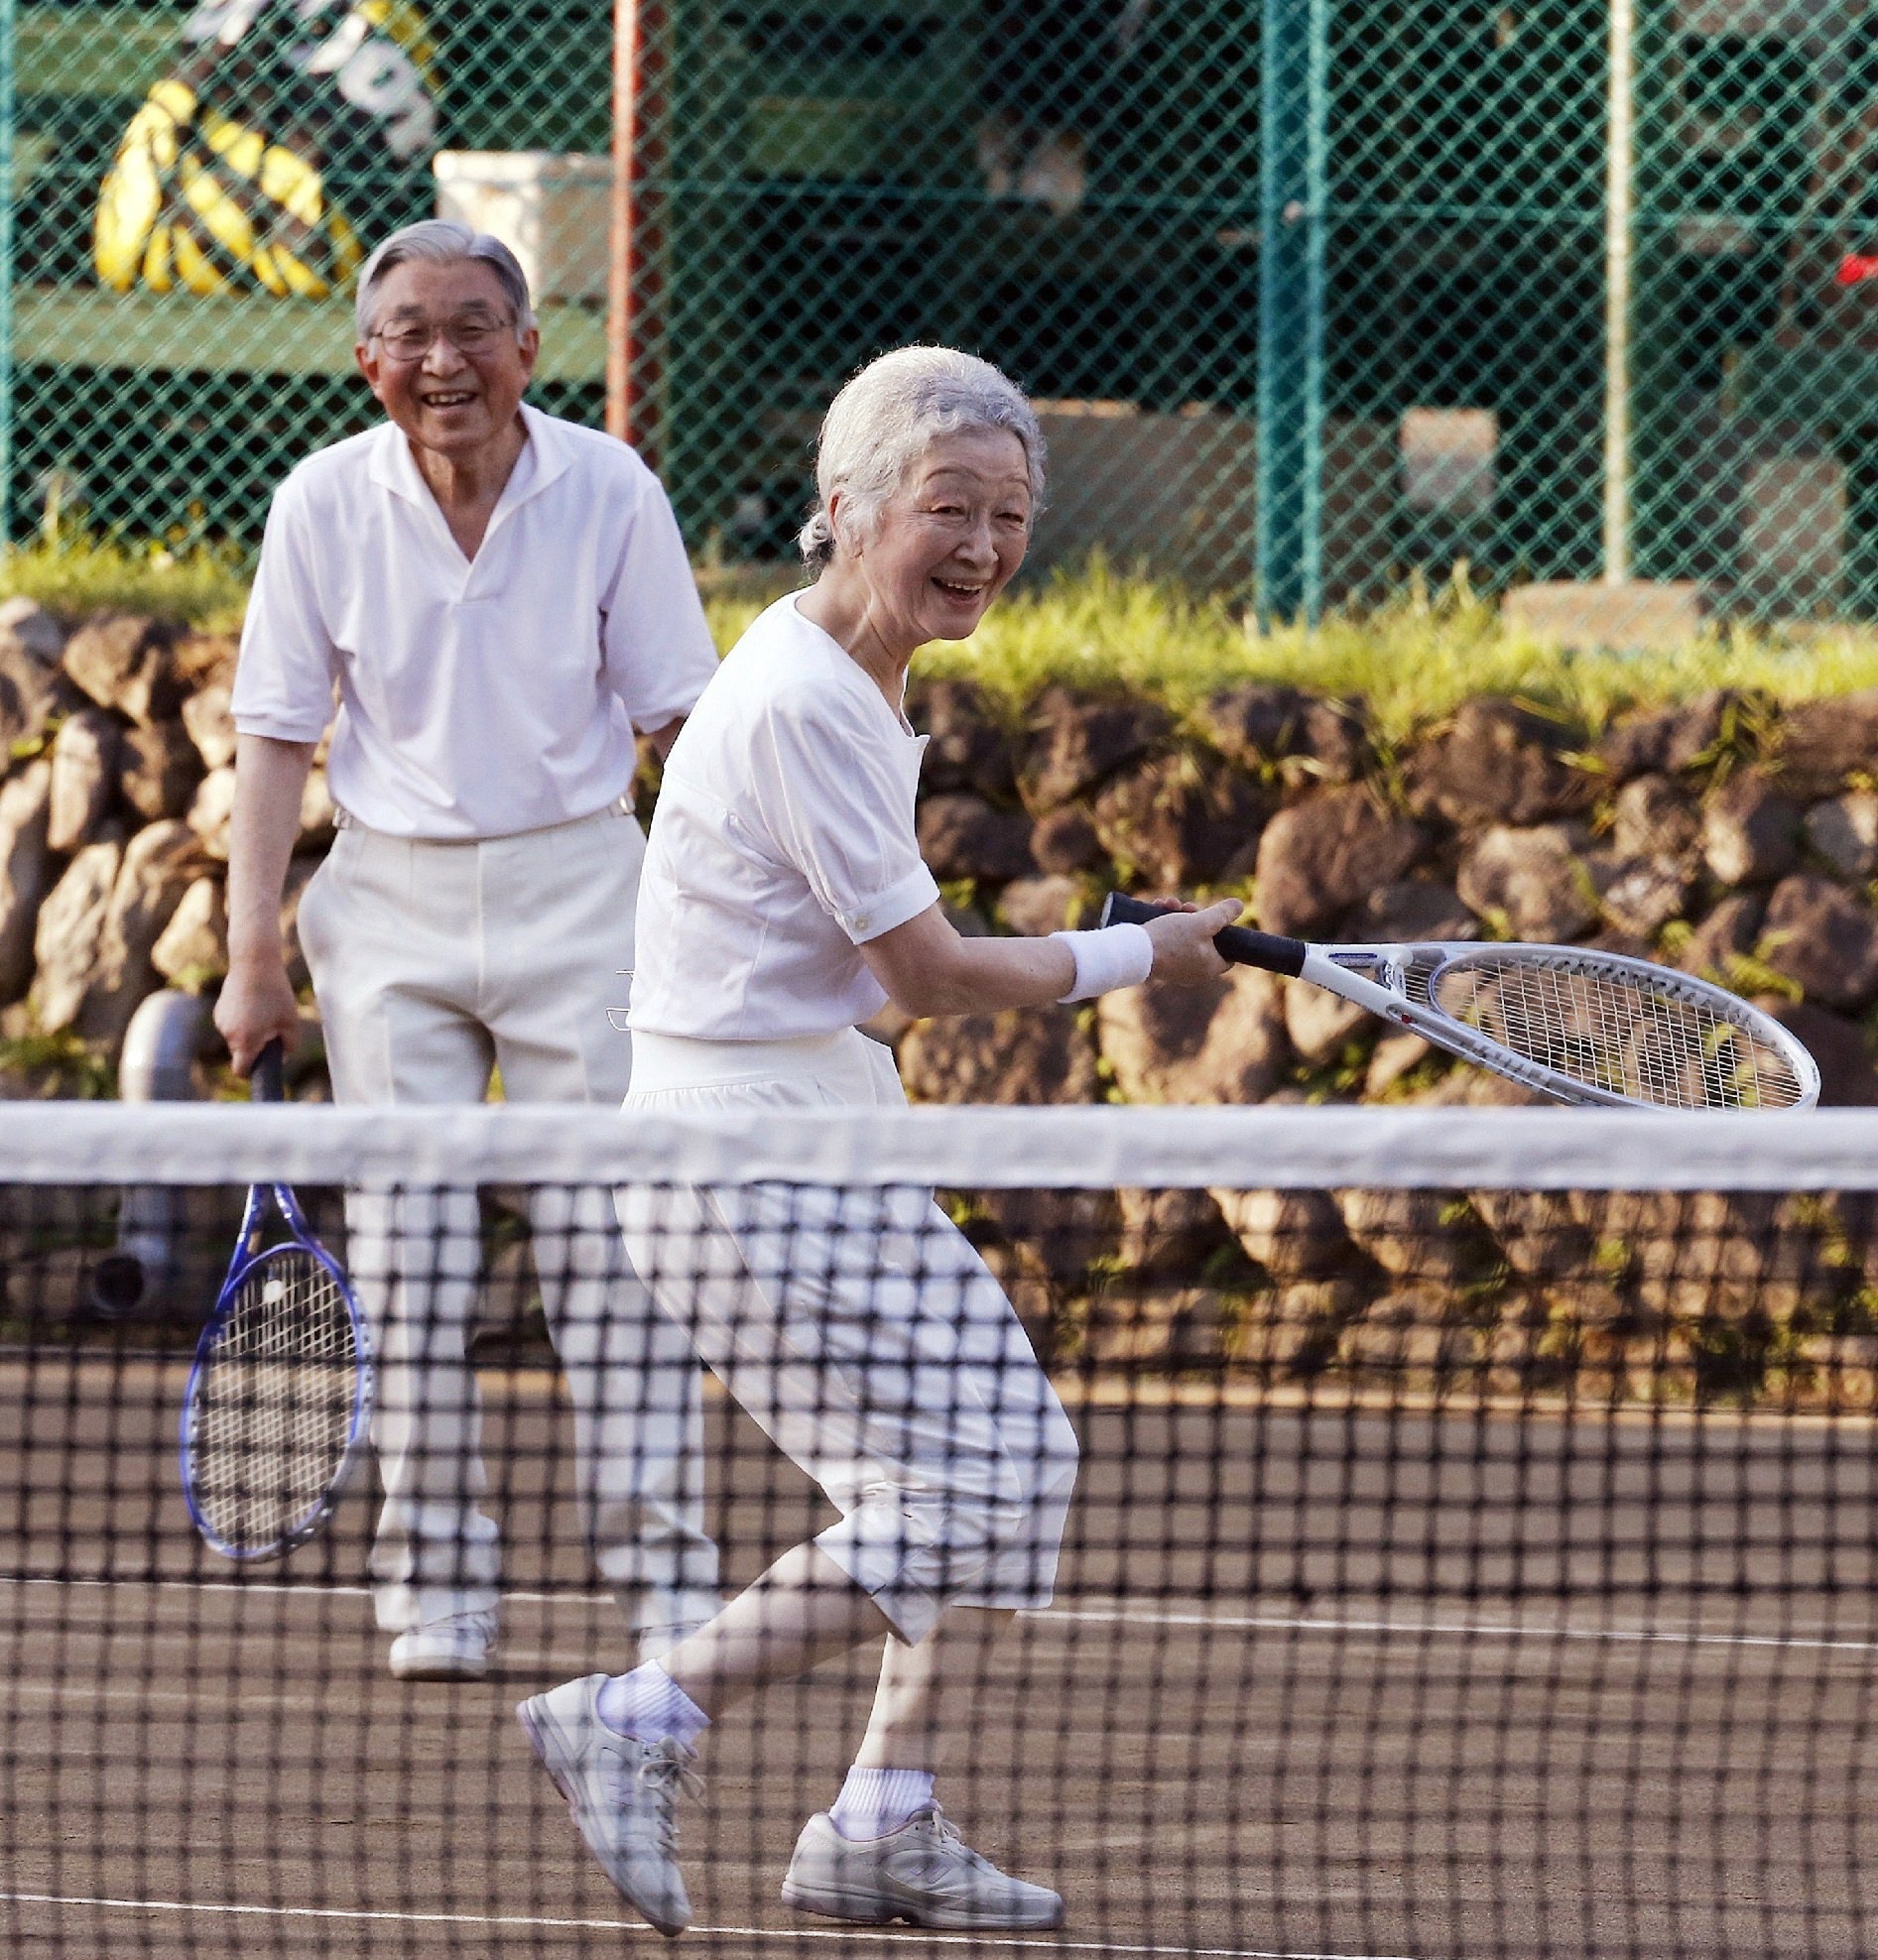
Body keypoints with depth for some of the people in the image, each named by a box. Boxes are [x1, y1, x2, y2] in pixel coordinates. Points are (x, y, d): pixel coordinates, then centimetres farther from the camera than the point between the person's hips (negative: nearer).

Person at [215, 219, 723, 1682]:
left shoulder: (610, 492, -5)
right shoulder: (324, 504, -3)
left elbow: (683, 719, 1)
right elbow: (278, 736, 2)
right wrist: (254, 950, -2)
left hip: (582, 888, -1)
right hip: (393, 901, 1)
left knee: (614, 1245, -5)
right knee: (409, 1255, 0)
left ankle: (666, 1582, -1)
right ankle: (436, 1597, 6)